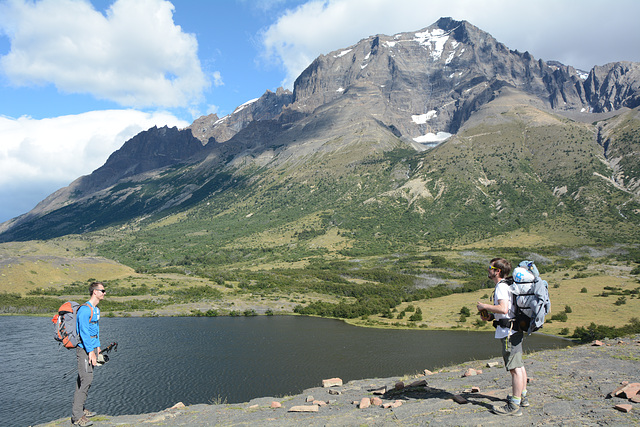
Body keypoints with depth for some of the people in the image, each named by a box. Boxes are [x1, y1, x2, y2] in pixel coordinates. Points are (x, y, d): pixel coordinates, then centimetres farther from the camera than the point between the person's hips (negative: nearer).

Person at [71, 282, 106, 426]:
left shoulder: (96, 309, 15)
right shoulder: (85, 310, -16)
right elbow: (84, 332, -20)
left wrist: (97, 346, 21)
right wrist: (90, 352, -22)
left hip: (92, 347, 9)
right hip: (84, 349, -9)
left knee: (84, 379, 15)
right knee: (86, 379, -12)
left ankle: (80, 409, 24)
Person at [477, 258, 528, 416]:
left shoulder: (502, 286, -15)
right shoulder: (508, 285, 17)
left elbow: (503, 309, -29)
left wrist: (484, 306, -15)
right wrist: (491, 316, 15)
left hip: (509, 331, -11)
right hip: (515, 330, 11)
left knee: (515, 368, -9)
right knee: (519, 365, 20)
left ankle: (514, 406, -7)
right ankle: (522, 397, 33)